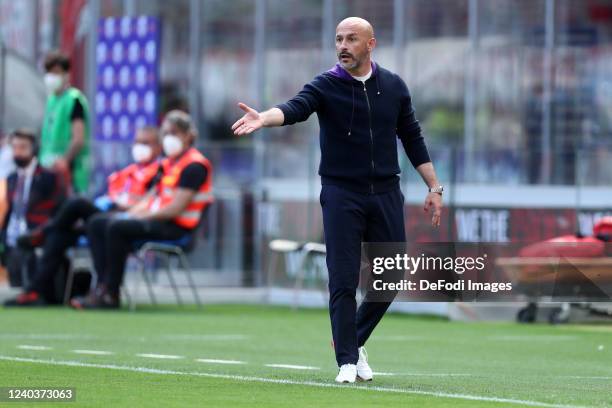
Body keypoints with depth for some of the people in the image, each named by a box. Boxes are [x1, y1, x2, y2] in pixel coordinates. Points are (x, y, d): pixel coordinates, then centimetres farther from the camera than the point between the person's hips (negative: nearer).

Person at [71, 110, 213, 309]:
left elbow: (175, 209, -18)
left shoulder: (194, 165, -11)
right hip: (157, 217, 10)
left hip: (176, 226, -10)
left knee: (117, 228, -28)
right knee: (97, 223, 3)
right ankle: (103, 284, -8)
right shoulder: (169, 163, 19)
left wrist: (142, 216, -14)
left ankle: (110, 295, -22)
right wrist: (132, 212, 2)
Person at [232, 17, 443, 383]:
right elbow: (295, 109, -24)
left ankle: (355, 342, 25)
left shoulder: (394, 87, 6)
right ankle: (348, 361, 3)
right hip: (342, 195, -3)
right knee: (344, 281, -5)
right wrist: (263, 119, -45)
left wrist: (434, 188, 9)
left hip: (386, 194, 3)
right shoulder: (326, 86, -4)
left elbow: (413, 139, 13)